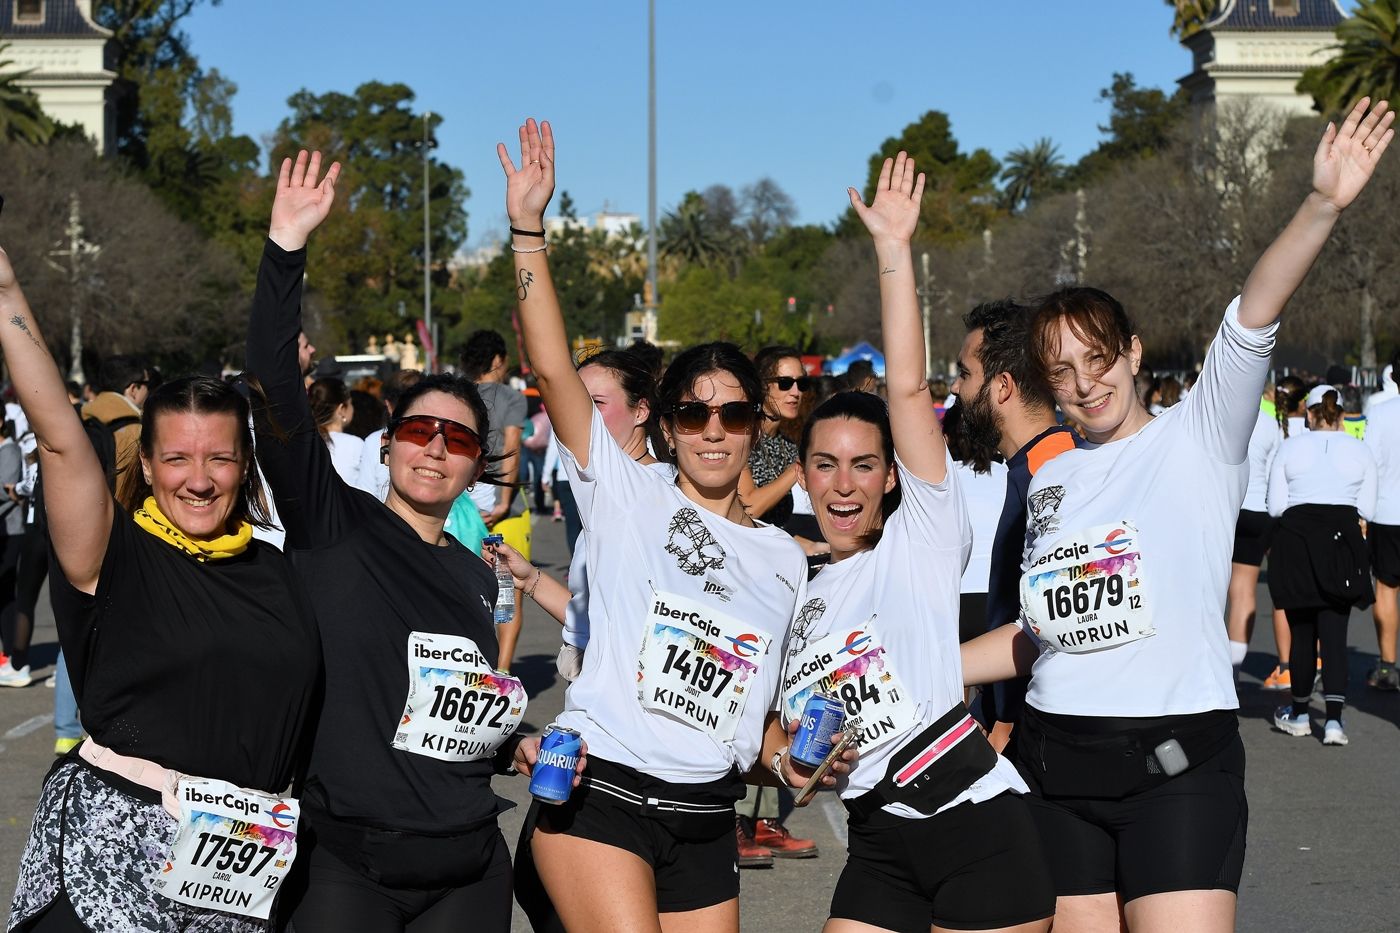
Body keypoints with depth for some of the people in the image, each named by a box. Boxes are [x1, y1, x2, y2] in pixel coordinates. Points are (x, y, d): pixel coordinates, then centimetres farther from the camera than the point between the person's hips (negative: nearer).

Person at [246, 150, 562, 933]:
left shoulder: (475, 577, 12)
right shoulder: (334, 527, -3)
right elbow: (277, 396, -17)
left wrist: (513, 746, 6)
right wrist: (287, 247, -24)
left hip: (467, 869, 5)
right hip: (344, 863, -5)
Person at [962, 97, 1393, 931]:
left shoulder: (1198, 440, 0)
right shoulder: (1051, 480, 15)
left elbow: (1253, 320, -16)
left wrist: (1323, 207, -30)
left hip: (1176, 764, -5)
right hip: (1057, 766, 5)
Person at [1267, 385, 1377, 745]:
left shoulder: (1290, 447, 1)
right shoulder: (1360, 451, 4)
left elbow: (1275, 506, -1)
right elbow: (1367, 510, 4)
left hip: (1297, 542, 0)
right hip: (1342, 542, 0)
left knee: (1302, 632, 11)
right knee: (1334, 633, 1)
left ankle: (1299, 714, 22)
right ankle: (1334, 720, -10)